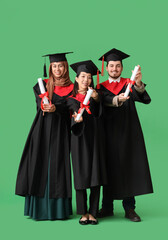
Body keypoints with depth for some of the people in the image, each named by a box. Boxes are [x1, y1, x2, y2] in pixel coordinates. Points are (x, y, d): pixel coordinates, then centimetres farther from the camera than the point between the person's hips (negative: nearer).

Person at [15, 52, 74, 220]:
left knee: (57, 166, -3)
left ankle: (58, 208, 3)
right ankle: (39, 208, 4)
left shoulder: (71, 88, 6)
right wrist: (44, 106, -24)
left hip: (60, 130, -1)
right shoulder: (42, 85, 12)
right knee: (39, 164, -3)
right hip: (42, 129, 1)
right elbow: (39, 103, -2)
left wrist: (55, 108, -24)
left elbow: (69, 109, -6)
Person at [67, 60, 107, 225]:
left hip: (94, 138, 1)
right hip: (79, 140, -1)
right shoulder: (71, 99, 7)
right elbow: (73, 115, -5)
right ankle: (83, 213, 8)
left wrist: (96, 99, -22)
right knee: (81, 176, -1)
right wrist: (77, 119, -27)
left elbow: (98, 114, -7)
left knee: (96, 174, -1)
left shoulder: (94, 96, 10)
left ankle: (93, 212, 6)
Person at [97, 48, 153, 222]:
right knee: (110, 167, 1)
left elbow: (144, 99, -11)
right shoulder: (102, 87, 10)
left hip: (128, 132, 0)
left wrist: (138, 84, -31)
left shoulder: (129, 84, 9)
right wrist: (117, 100, -34)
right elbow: (104, 101, -13)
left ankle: (129, 208, 2)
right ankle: (107, 207, 8)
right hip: (109, 133, 0)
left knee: (128, 167, -4)